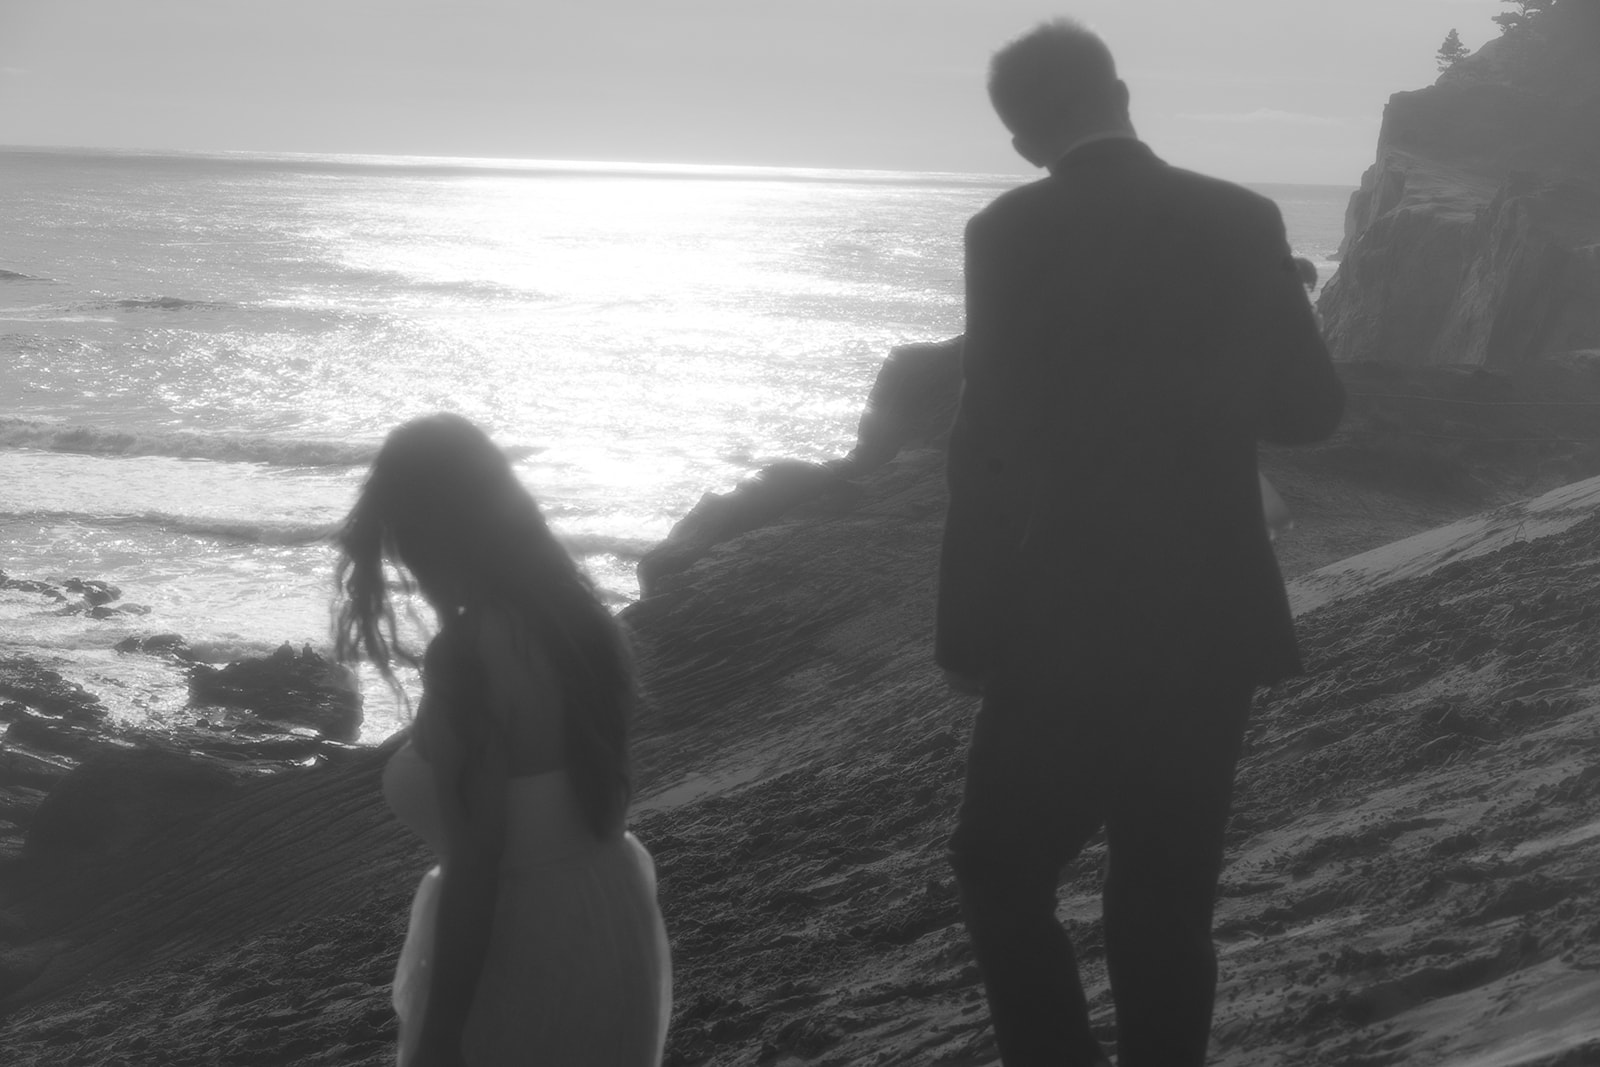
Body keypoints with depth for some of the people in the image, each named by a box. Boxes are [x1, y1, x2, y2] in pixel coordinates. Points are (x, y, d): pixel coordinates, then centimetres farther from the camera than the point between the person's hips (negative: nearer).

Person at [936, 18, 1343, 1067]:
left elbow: (988, 450, -11)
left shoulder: (1011, 232, -10)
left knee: (1001, 873, 12)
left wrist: (967, 634, -3)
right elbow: (1312, 409, 7)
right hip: (1214, 622, 4)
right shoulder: (1243, 219, 0)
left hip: (1071, 626, -4)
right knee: (1168, 902, 15)